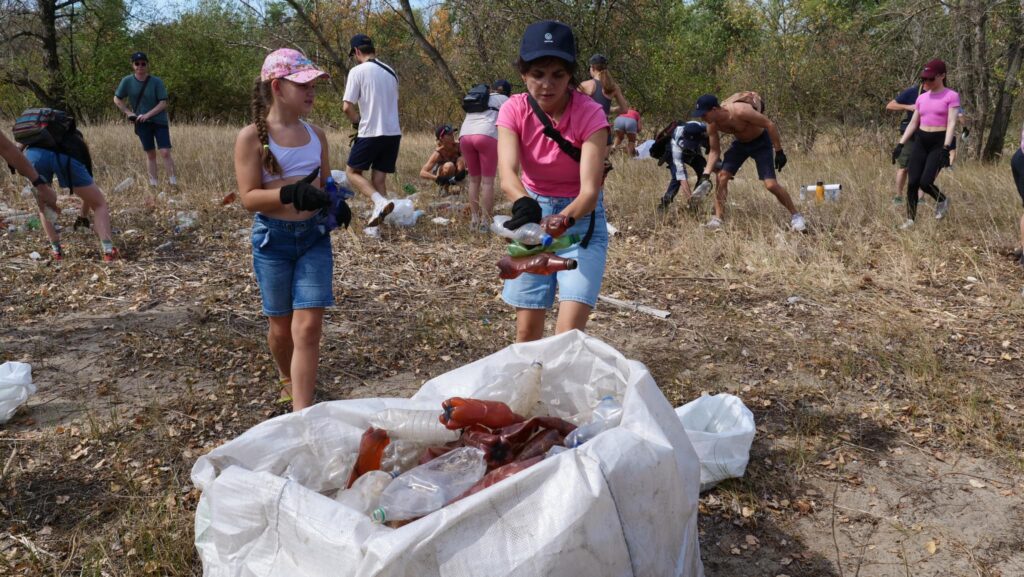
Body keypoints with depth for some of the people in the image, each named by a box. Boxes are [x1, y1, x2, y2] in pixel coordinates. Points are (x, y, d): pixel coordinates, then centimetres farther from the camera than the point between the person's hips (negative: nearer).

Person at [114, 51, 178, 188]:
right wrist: (129, 113, -2)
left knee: (165, 152, -12)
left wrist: (147, 115, -17)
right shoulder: (127, 81, -3)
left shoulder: (156, 82, -9)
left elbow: (163, 103, -11)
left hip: (159, 121, -2)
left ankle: (173, 183, -7)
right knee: (150, 154, 7)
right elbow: (117, 100, 8)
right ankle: (153, 184, 12)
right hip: (142, 123, 2)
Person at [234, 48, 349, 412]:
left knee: (308, 326, -8)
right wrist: (291, 194, -30)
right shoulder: (252, 137, -8)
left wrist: (337, 202, -6)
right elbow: (249, 197, -13)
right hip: (273, 238, -2)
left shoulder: (316, 135, 6)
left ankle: (301, 414, -6)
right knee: (281, 326, 12)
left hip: (315, 235, 3)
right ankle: (287, 380, 42)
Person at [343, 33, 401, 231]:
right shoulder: (390, 72, 13)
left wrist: (357, 121, 7)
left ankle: (380, 201, -15)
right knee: (379, 178, 11)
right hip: (393, 133, 6)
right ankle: (374, 225, 11)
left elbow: (347, 107, -13)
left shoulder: (358, 71, -8)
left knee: (353, 172, 9)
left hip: (370, 133, -6)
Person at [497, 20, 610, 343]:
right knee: (526, 330, 6)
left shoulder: (590, 114, -21)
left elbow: (590, 190, -29)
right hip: (533, 214, 3)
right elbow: (507, 173, -29)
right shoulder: (514, 110, -13)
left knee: (569, 334, -14)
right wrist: (524, 207, -51)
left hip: (581, 219, -3)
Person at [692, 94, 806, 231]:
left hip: (760, 142, -6)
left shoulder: (741, 111, -36)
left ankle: (795, 215, 5)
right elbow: (715, 151, -4)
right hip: (740, 143, 6)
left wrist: (779, 152, -24)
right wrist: (706, 174, -18)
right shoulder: (712, 125, -16)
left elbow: (770, 125, -27)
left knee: (771, 185, -13)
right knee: (722, 177, -9)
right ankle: (718, 219, -1)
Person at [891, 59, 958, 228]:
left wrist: (946, 148, -23)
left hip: (939, 142, -5)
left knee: (925, 182, -14)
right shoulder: (922, 98, 11)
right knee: (912, 182, -4)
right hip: (920, 141, 5)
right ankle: (910, 219, 6)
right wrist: (901, 144, 7)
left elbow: (951, 124, -13)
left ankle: (942, 201, 18)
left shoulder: (951, 96, -6)